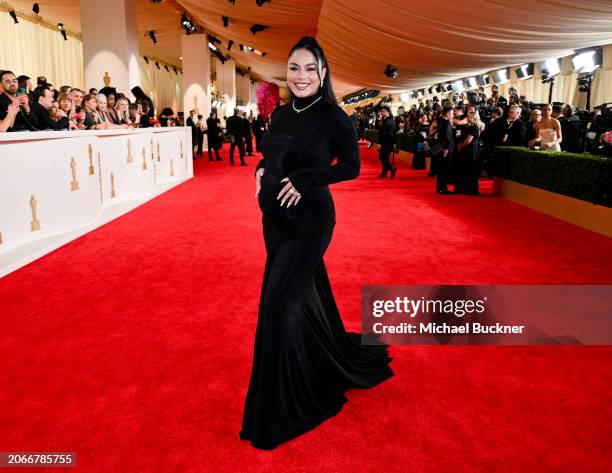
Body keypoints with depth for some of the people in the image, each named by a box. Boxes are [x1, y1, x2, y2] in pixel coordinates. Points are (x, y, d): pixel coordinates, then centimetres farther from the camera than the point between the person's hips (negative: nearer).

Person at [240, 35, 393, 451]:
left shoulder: (334, 117, -10)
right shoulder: (281, 114, 9)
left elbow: (352, 167, -6)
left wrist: (305, 180, -17)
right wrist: (262, 171, -2)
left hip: (309, 220, -7)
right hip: (275, 218, 7)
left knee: (280, 306, -7)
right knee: (306, 295, 19)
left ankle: (280, 407, 11)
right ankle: (335, 368, 43)